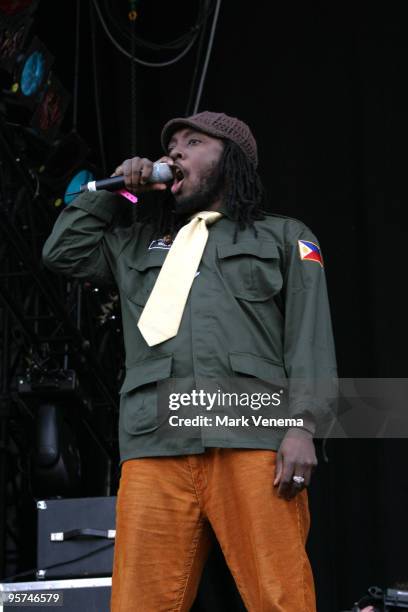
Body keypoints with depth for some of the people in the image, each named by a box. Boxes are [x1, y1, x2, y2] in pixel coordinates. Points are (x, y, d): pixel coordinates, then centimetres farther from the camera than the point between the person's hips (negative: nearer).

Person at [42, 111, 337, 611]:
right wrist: (113, 191, 24)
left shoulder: (282, 236, 19)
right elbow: (63, 252, 26)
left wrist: (302, 425, -7)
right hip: (155, 443, 3)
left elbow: (309, 334, 7)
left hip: (254, 437, -3)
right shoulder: (141, 244, 31)